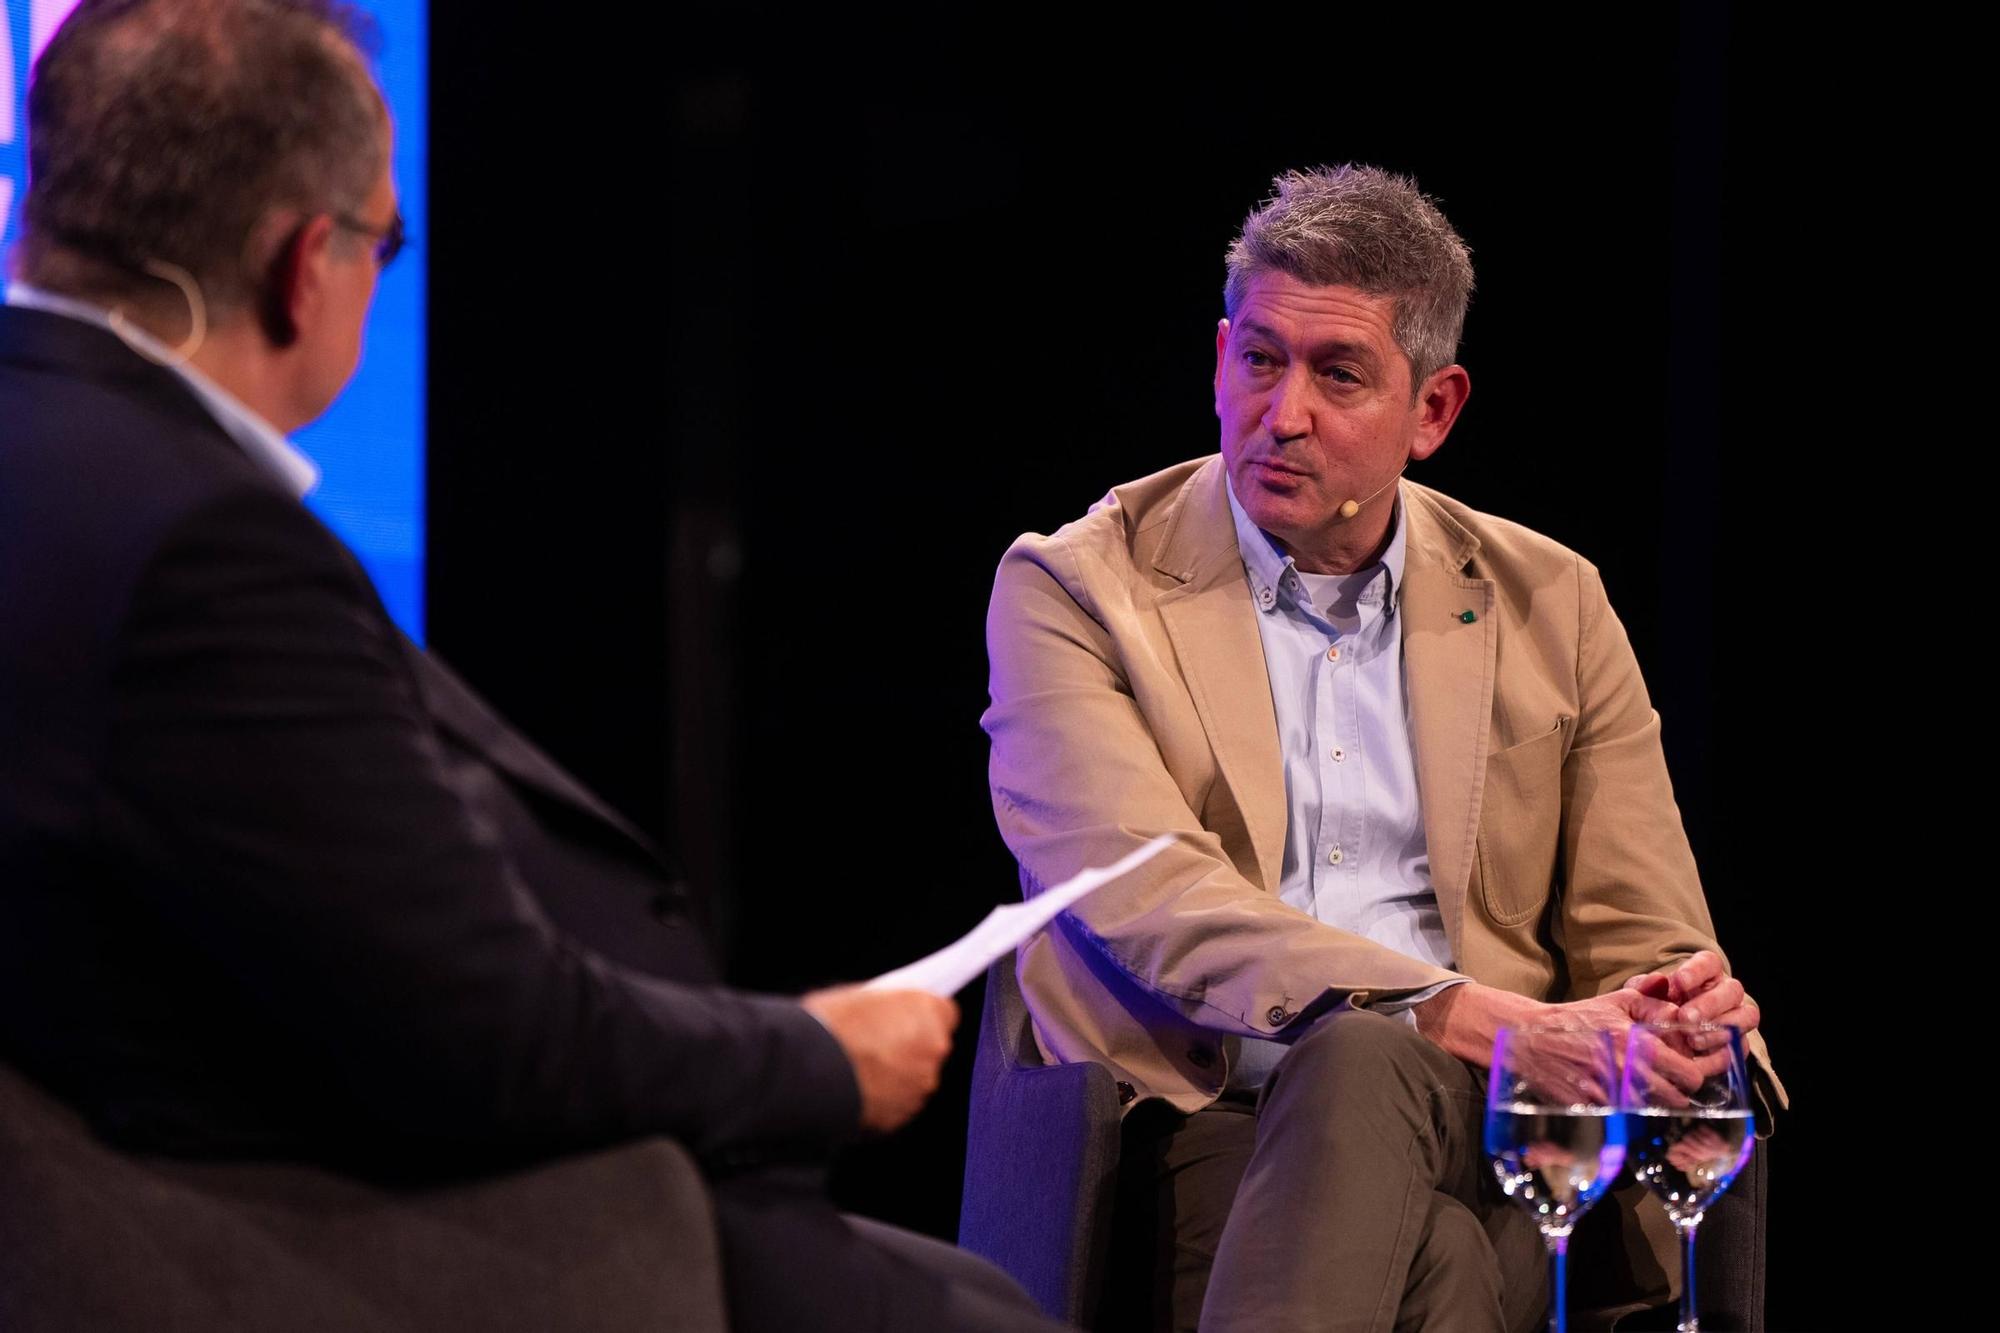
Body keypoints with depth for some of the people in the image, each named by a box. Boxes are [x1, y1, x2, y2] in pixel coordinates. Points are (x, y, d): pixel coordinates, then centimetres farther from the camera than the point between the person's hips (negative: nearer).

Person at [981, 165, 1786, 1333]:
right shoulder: (1076, 590, 7)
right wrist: (1472, 1017, -22)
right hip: (1211, 1137, -3)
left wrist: (1688, 1017, -10)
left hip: (1480, 1125, 3)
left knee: (1355, 1063, -37)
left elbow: (1643, 948, 19)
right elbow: (1148, 898, -9)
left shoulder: (1550, 606, 18)